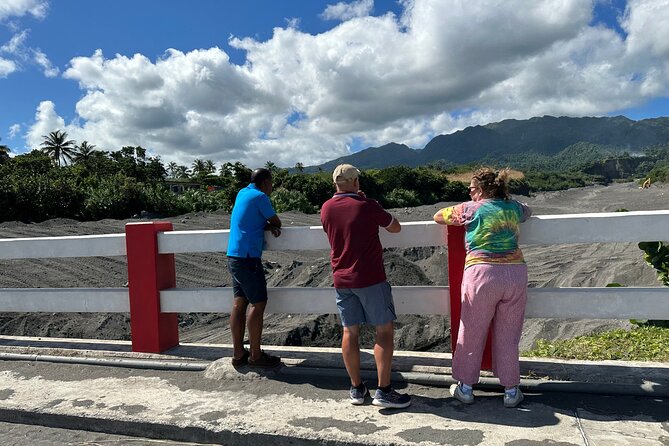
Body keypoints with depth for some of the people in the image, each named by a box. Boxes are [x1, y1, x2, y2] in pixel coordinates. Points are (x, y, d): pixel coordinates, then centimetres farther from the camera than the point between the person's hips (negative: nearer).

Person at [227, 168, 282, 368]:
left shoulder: (243, 193, 16)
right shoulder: (260, 197, -9)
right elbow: (276, 222, -2)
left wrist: (269, 227, 1)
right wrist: (272, 225, 20)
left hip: (234, 257, 9)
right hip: (248, 258, -9)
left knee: (239, 303, 10)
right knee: (258, 304, -3)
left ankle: (238, 353, 15)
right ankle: (255, 355, 4)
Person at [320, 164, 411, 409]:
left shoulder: (326, 208, 3)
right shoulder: (366, 206, -12)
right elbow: (396, 227, 0)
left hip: (341, 280, 5)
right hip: (370, 278, -5)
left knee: (350, 332, 10)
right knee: (384, 329, 3)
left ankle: (356, 389, 18)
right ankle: (384, 390, 3)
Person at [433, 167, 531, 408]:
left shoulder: (471, 208, 1)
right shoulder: (513, 207, 13)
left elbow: (438, 216, 14)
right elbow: (527, 211, 38)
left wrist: (457, 215, 31)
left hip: (482, 273, -4)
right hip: (516, 273, 4)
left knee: (472, 334, 10)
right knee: (508, 336, 14)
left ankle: (465, 388, 22)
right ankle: (511, 391, 23)